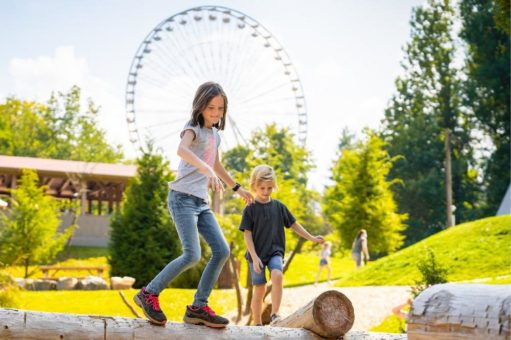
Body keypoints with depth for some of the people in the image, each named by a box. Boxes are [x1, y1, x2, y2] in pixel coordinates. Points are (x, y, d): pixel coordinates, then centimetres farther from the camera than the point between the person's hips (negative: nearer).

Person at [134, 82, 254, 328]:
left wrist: (238, 188, 43)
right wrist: (207, 170, -44)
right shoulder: (193, 129, -7)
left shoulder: (215, 135, 18)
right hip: (183, 197, -8)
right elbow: (182, 150, -31)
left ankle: (198, 307, 3)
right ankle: (149, 294, -3)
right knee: (192, 255, -18)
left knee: (222, 251, -3)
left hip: (202, 203, 8)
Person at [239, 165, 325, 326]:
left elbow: (293, 224, 13)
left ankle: (274, 314, -21)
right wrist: (254, 257, -14)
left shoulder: (278, 206, 4)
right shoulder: (250, 209, -5)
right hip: (257, 254, -2)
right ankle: (257, 324, 12)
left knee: (277, 276, -25)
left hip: (275, 252, 2)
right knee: (260, 288, 0)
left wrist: (312, 238, 11)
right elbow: (247, 235, -7)